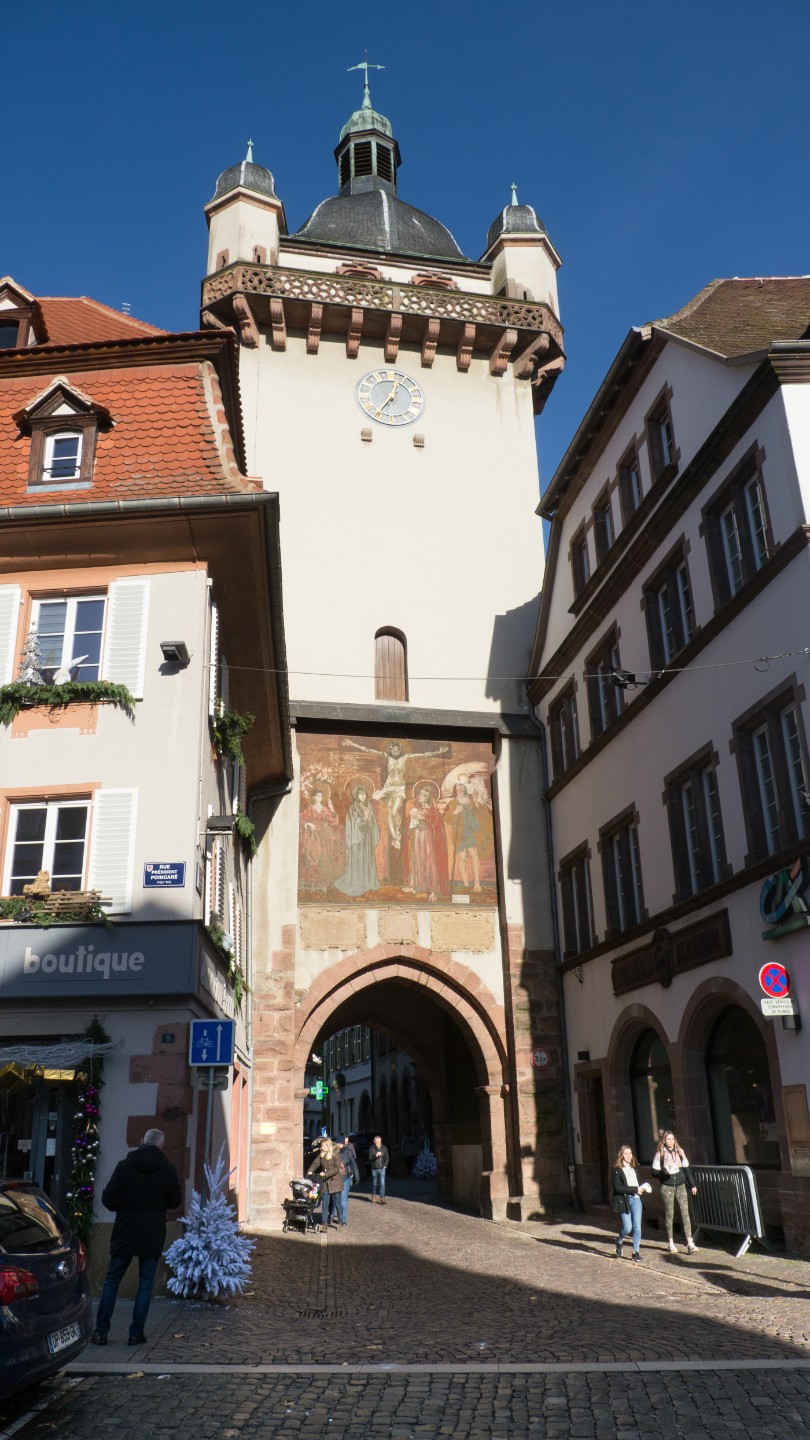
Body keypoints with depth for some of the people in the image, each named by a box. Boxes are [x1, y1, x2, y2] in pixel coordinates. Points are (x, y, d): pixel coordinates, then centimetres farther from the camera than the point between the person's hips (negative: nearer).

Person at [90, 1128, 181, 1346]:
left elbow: (108, 1199, -5)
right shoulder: (168, 1170, -4)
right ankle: (136, 1333, 6)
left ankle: (101, 1332, 9)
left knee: (112, 1281, 10)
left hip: (125, 1232, 0)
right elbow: (175, 1201, 1)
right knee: (146, 1283, 7)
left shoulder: (124, 1166, -6)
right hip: (153, 1235, 0)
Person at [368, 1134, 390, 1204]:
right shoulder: (371, 1148, -6)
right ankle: (373, 1197, 34)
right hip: (374, 1169, 0)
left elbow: (387, 1158, 9)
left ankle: (382, 1199, -10)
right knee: (374, 1183, 13)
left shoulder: (384, 1148, -1)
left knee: (382, 1183, -10)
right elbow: (370, 1158, -14)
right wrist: (376, 1155, -30)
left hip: (382, 1169, 0)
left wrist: (385, 1165, -1)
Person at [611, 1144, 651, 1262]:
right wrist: (635, 1189, -15)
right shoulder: (617, 1170, -7)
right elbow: (617, 1188, -15)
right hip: (624, 1200, -5)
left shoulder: (635, 1168, 14)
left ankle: (636, 1252, 8)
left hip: (636, 1199, 5)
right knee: (627, 1228, -5)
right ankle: (619, 1243, 24)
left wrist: (642, 1188, -4)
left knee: (637, 1227, -2)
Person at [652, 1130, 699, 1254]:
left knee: (685, 1212, -7)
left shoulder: (679, 1151, 7)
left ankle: (690, 1243, -10)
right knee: (669, 1214, 3)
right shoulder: (660, 1154, -3)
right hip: (667, 1187, -2)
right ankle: (671, 1243, 13)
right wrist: (664, 1172, -21)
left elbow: (686, 1169, 13)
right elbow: (655, 1172, -2)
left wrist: (692, 1185, 12)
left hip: (680, 1186, 2)